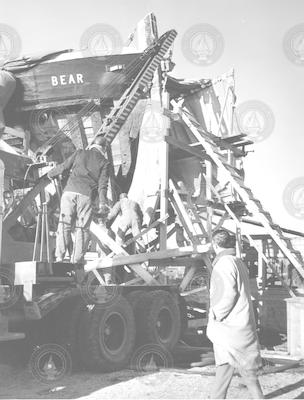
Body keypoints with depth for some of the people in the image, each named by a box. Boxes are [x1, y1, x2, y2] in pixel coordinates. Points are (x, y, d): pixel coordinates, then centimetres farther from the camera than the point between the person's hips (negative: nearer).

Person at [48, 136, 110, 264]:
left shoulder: (80, 153, 17)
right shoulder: (104, 162, 12)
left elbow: (63, 166, 18)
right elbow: (103, 184, 1)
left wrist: (51, 174, 36)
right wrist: (103, 203, -7)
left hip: (70, 191, 1)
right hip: (86, 195, -1)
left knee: (64, 225, 2)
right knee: (82, 229, 5)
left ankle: (60, 256, -11)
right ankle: (77, 261, 2)